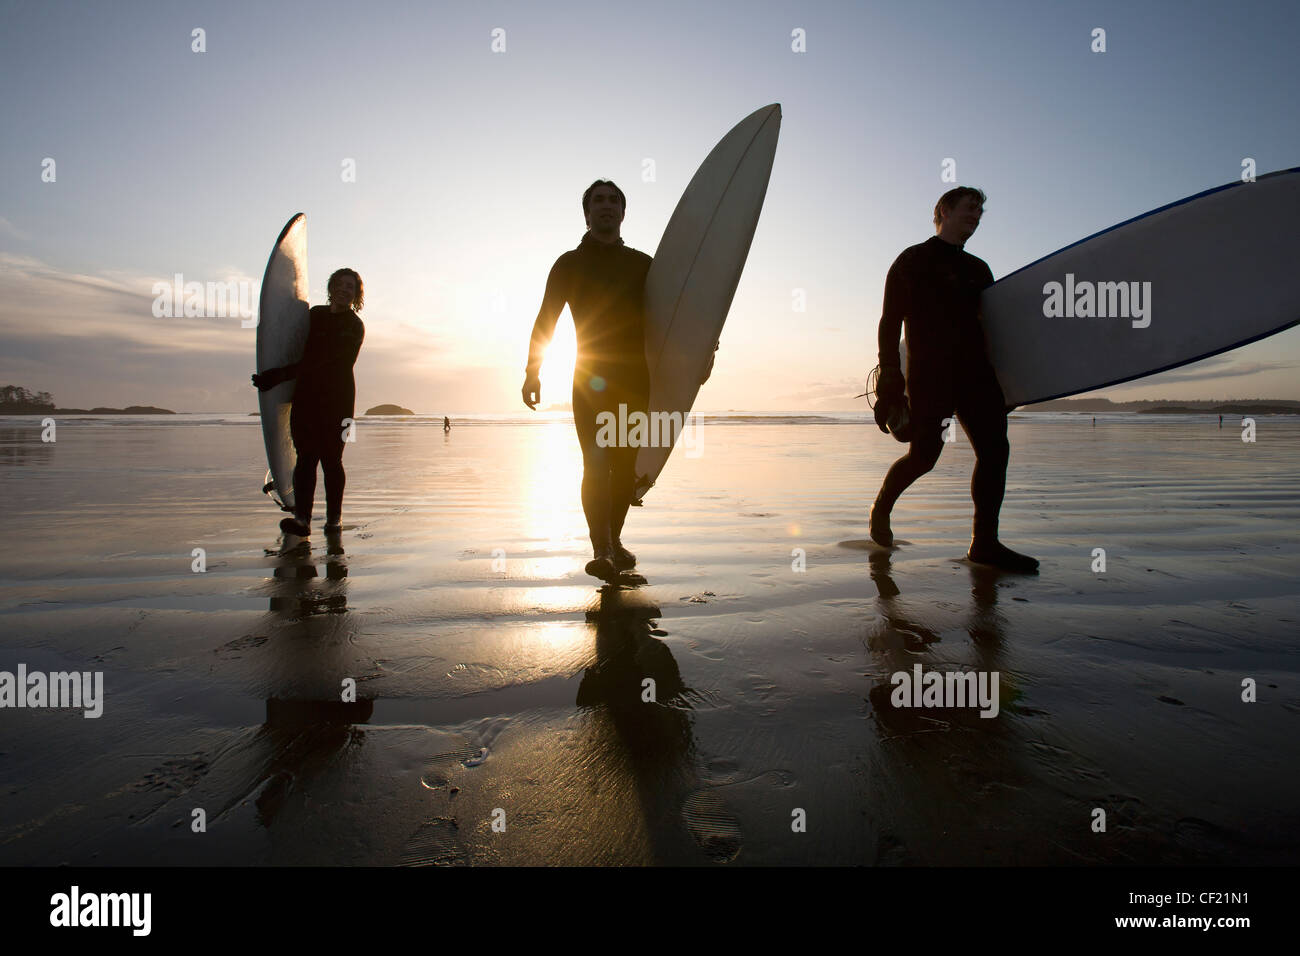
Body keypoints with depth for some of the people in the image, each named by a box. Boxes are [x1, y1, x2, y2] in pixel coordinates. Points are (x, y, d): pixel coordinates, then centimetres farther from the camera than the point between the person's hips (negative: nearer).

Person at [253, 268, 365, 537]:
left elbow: (322, 362, -13)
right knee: (306, 457, -6)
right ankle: (301, 519, -13)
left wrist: (282, 374, -16)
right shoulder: (315, 314, 17)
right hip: (306, 396, 5)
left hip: (338, 398, -5)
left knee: (331, 459, -6)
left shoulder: (354, 328, -3)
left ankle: (334, 518, 4)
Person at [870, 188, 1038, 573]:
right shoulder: (913, 260, 5)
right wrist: (891, 377, -14)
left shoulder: (978, 269, 24)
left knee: (994, 450, -5)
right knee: (924, 455, -10)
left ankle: (985, 542, 0)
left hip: (975, 373, 7)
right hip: (929, 374, -6)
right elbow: (890, 322, -4)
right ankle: (881, 508, 18)